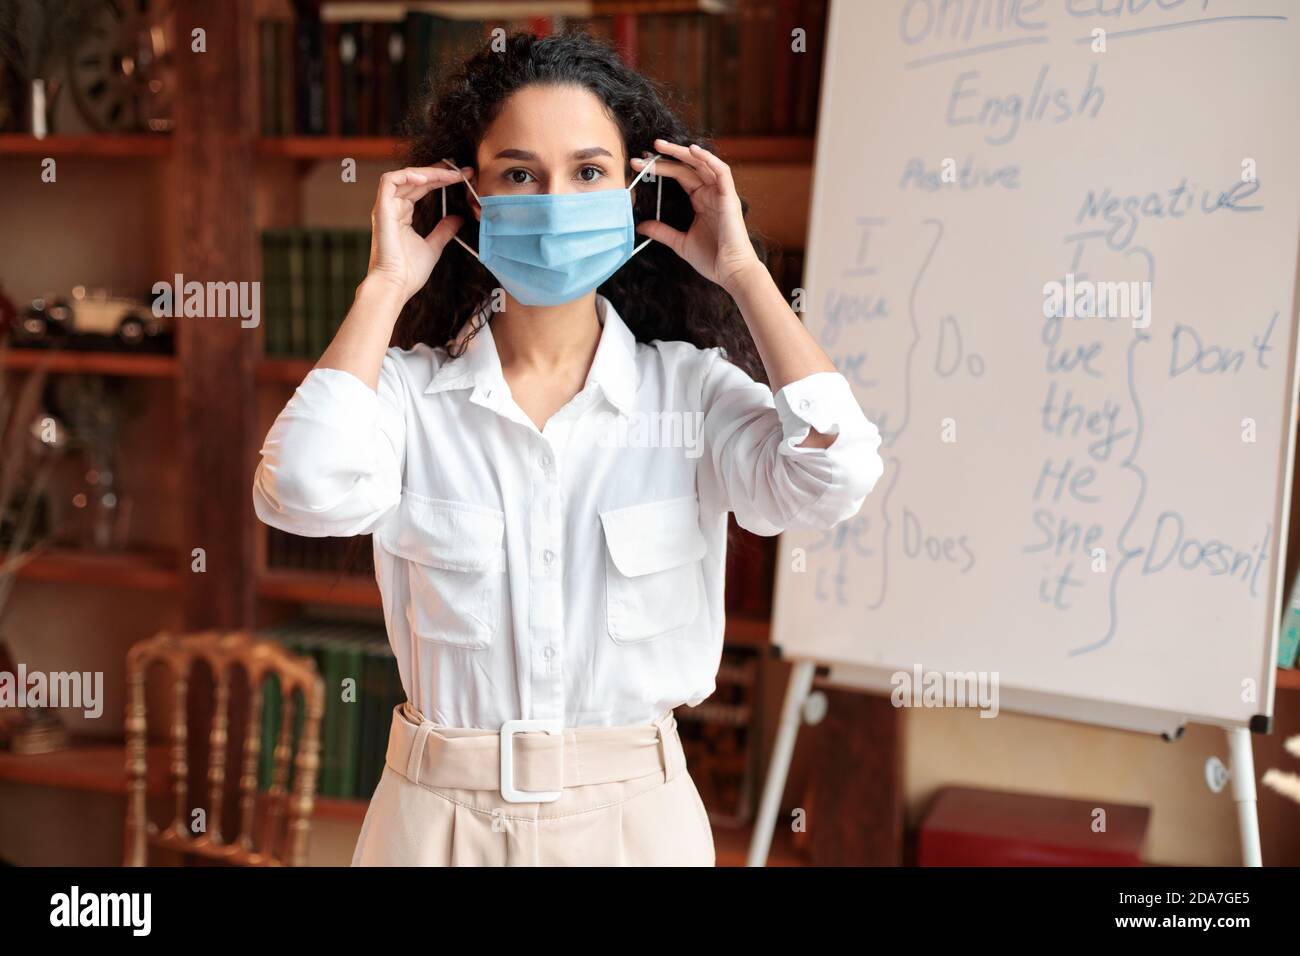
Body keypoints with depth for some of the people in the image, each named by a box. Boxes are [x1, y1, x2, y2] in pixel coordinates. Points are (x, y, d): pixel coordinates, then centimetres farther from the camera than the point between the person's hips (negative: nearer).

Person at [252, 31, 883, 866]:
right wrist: (384, 288, -16)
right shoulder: (411, 389, -7)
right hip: (442, 815, 0)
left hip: (632, 809, 1)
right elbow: (306, 494, -26)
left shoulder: (692, 387, -5)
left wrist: (741, 270, -13)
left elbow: (834, 477, -22)